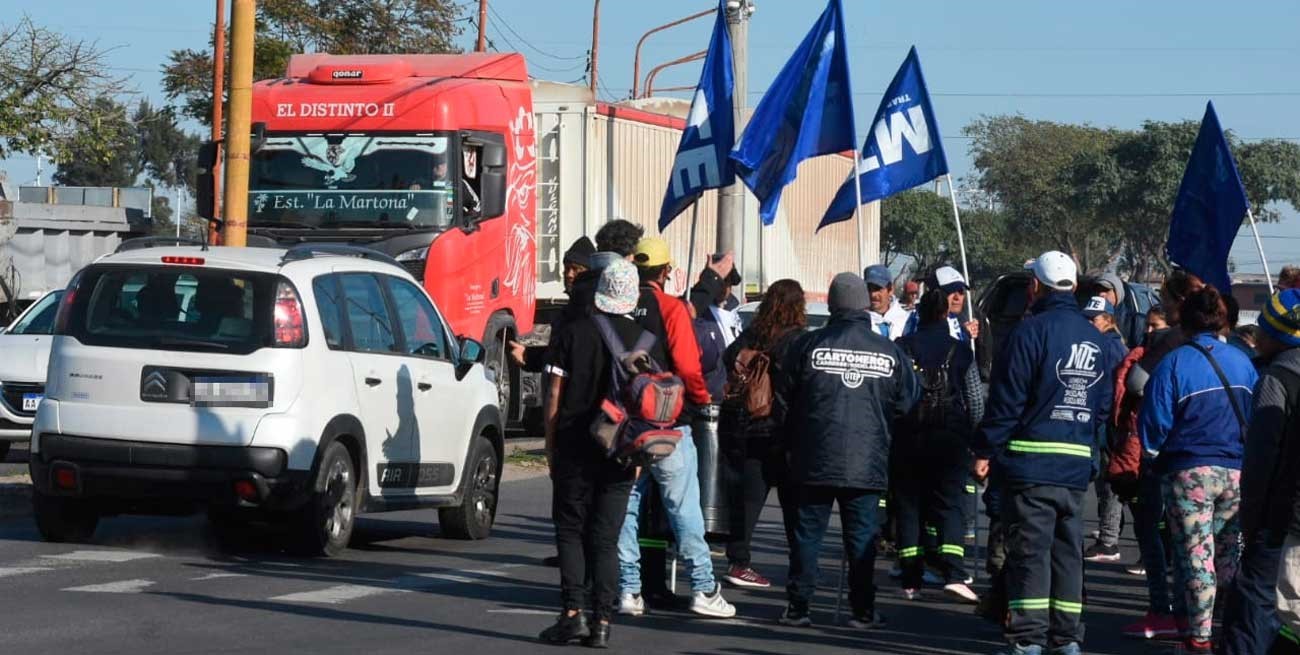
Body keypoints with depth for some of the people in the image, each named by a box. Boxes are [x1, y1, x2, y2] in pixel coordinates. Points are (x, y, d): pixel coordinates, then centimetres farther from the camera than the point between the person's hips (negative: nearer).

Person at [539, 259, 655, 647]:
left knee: (570, 531, 7)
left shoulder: (572, 335, -1)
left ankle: (573, 612, -6)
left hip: (574, 450, -1)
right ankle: (602, 621, 1)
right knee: (606, 538, 6)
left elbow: (554, 397, 0)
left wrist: (551, 447, 7)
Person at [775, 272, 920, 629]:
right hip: (867, 462, 1)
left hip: (814, 461, -1)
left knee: (807, 533, 6)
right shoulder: (889, 352, 0)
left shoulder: (808, 345, -4)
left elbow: (783, 400, 4)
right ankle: (863, 609, 6)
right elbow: (908, 403, 9)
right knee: (861, 536, 6)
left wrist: (793, 440, 18)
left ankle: (797, 606, 5)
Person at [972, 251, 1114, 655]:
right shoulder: (1094, 339, 11)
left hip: (1030, 461, -6)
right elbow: (1104, 405, 14)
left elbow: (1006, 400, -11)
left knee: (1029, 550, -4)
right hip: (1077, 465, 6)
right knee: (1068, 551, 11)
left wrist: (985, 450, -6)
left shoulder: (1031, 331, -10)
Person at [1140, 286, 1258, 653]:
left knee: (1196, 555, 1)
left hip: (1189, 471, -4)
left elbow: (1154, 423, -8)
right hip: (1237, 471, 4)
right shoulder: (1242, 362, 4)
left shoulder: (1173, 364, -9)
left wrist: (1154, 455, 10)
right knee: (1229, 554, 14)